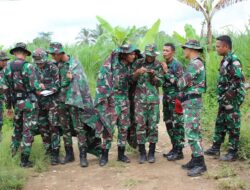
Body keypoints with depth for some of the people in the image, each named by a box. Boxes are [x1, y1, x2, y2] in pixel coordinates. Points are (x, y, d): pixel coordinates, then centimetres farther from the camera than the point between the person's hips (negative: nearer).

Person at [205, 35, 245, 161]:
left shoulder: (233, 60, -16)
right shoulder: (225, 60, 12)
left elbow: (239, 80, -21)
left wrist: (227, 97, -20)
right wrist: (221, 97, 16)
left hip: (232, 100, -9)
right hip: (224, 100, 9)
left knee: (232, 127, 0)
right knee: (220, 124, 15)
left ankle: (233, 153, 9)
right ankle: (216, 148, 25)